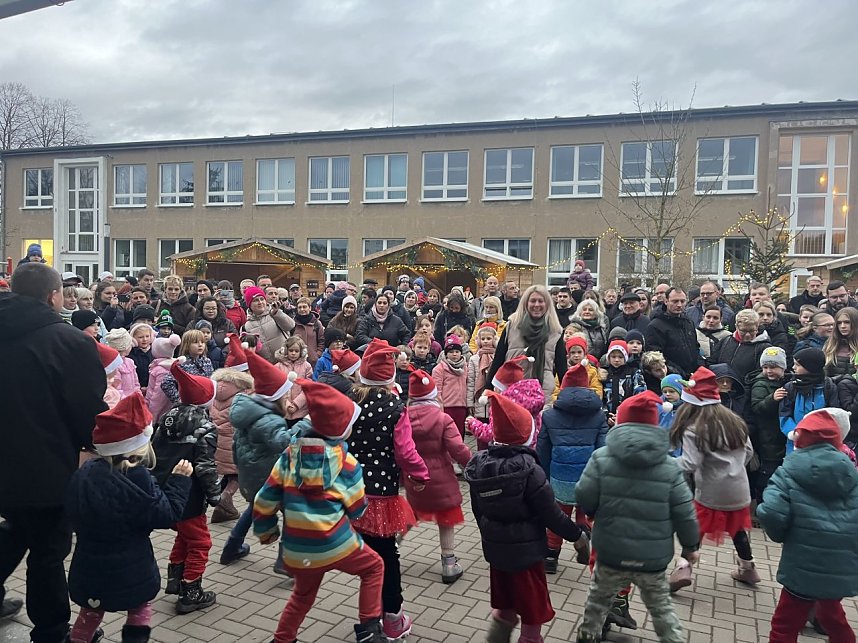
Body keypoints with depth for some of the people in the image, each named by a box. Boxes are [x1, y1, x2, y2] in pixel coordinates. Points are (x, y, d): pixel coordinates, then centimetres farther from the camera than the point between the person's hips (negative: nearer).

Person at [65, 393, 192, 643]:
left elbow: (75, 515, 10)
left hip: (89, 571, 5)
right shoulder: (136, 478, -25)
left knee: (90, 613, 25)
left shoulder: (83, 474, -4)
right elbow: (167, 514, -17)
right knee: (140, 607, 20)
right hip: (130, 573, -5)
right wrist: (179, 480, -7)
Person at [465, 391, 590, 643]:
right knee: (533, 607, 14)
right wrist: (577, 535, -3)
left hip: (494, 547, 6)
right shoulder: (528, 469, -23)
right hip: (525, 549, -5)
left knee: (504, 602, 25)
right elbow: (550, 513, -18)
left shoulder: (478, 464, -6)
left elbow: (477, 510, 6)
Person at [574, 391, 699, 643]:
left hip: (612, 552, -1)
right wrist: (691, 545, 13)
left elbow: (583, 499, -8)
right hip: (653, 557, 1)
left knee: (599, 598, 23)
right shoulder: (669, 466, -5)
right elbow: (683, 512, -3)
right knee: (661, 606, 21)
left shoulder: (601, 458, -9)